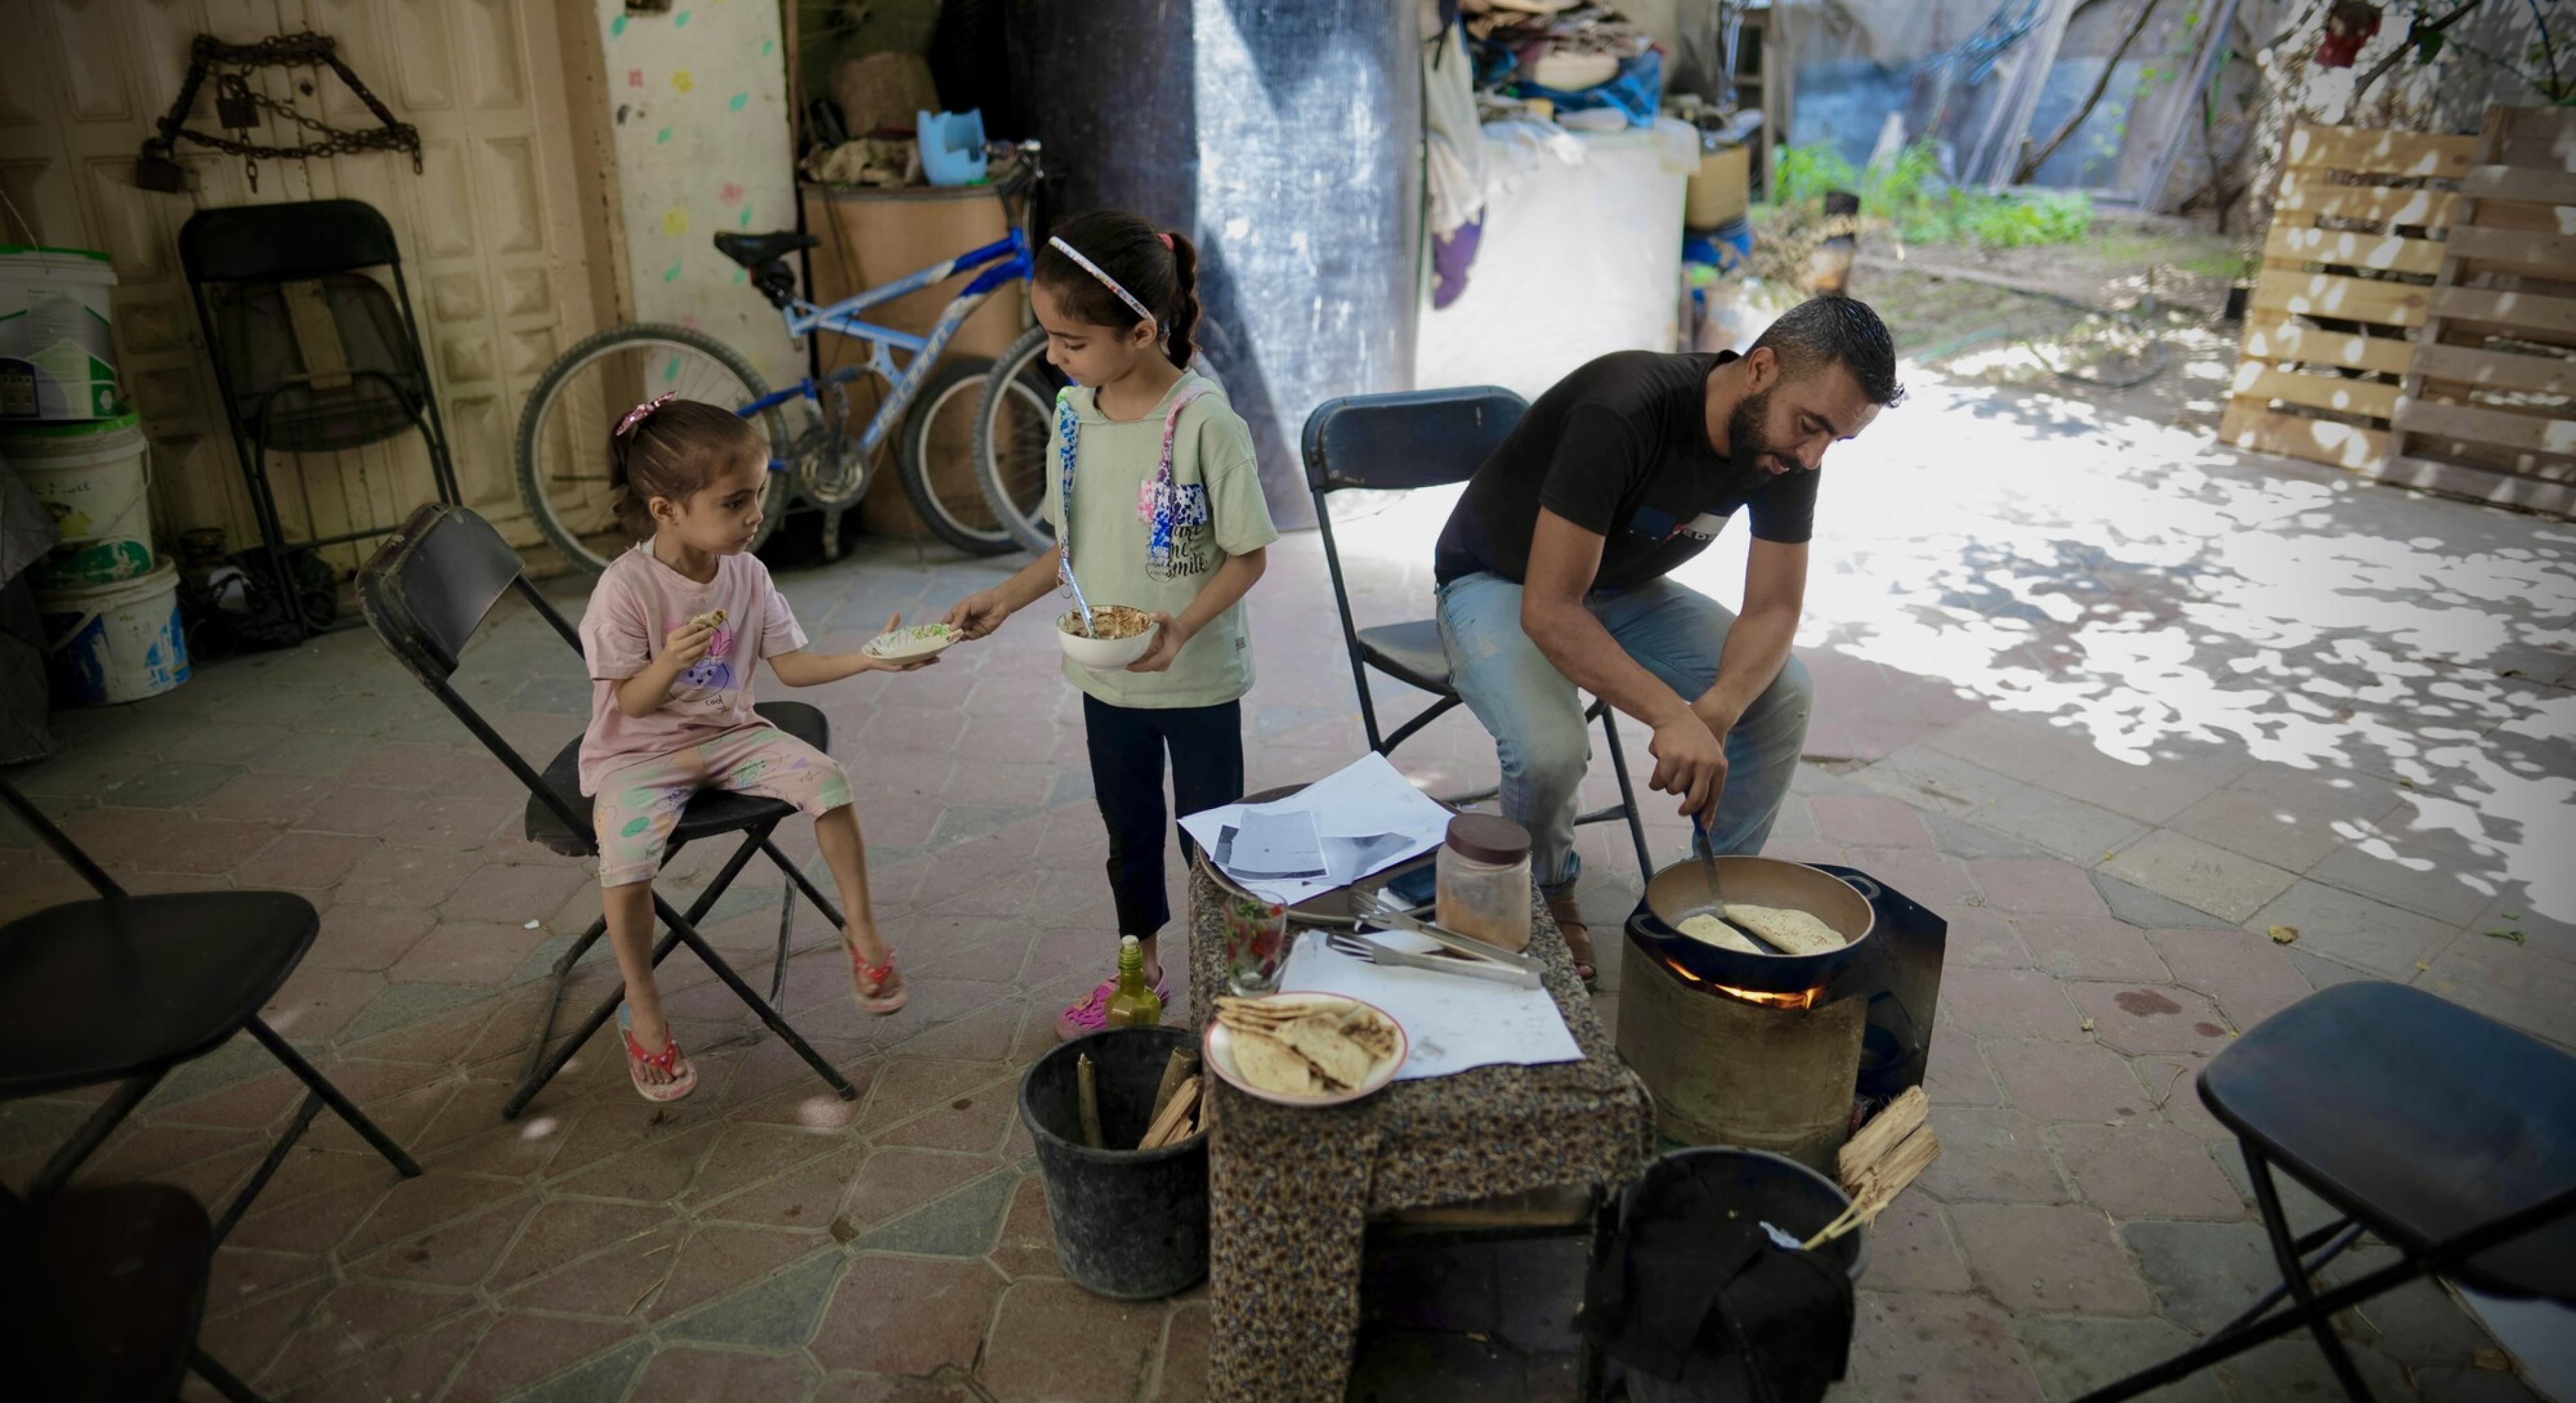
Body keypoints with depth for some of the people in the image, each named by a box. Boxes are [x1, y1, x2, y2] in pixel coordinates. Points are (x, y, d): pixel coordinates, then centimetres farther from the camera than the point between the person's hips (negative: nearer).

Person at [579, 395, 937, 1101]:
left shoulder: (747, 573, -3)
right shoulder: (625, 588, -18)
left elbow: (792, 665, 2)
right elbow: (631, 702, -15)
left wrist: (868, 658, -11)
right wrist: (671, 661, -35)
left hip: (728, 734, 4)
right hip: (639, 752, -4)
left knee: (825, 778, -19)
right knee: (626, 856, -29)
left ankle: (860, 927, 1)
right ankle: (642, 1010, -5)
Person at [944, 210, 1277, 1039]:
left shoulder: (1205, 424, -21)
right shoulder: (1073, 415, -2)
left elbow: (1248, 554, -16)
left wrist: (1183, 626, -29)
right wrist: (1005, 599, -2)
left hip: (1199, 681, -5)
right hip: (1106, 679, 6)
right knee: (1129, 831, 22)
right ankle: (1138, 971, 43)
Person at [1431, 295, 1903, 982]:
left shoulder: (1787, 448, -14)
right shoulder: (1621, 413, -36)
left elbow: (1772, 609, -11)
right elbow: (1549, 610, -38)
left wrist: (1717, 711, -32)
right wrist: (1673, 716, -48)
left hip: (1622, 589, 6)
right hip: (1501, 584, -6)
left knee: (1785, 692, -14)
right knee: (1550, 749, -33)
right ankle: (1548, 899, 1)